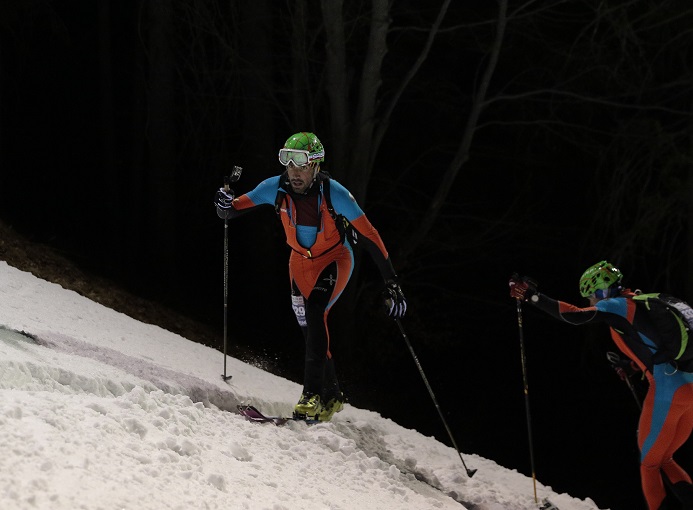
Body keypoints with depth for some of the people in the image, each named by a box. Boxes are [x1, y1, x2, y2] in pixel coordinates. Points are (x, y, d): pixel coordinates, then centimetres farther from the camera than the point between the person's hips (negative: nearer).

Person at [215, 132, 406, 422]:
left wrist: (391, 285, -26)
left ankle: (313, 394, -26)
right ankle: (331, 397, 27)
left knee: (315, 313, -27)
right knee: (310, 330, 8)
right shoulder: (276, 188, -18)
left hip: (335, 259, -5)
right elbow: (232, 210, -11)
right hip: (301, 261, 5)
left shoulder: (334, 194, -28)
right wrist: (225, 206, -38)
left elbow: (369, 237, -24)